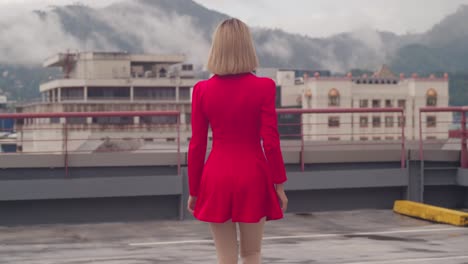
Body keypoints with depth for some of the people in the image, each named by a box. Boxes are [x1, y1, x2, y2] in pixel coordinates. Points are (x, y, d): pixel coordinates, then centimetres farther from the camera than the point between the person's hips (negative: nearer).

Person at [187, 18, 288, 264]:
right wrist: (279, 184, 1)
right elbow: (271, 142, -9)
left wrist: (193, 191, 8)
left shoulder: (202, 90, -4)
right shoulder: (264, 87, -8)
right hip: (253, 178, -1)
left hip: (217, 180, 1)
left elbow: (197, 145, -1)